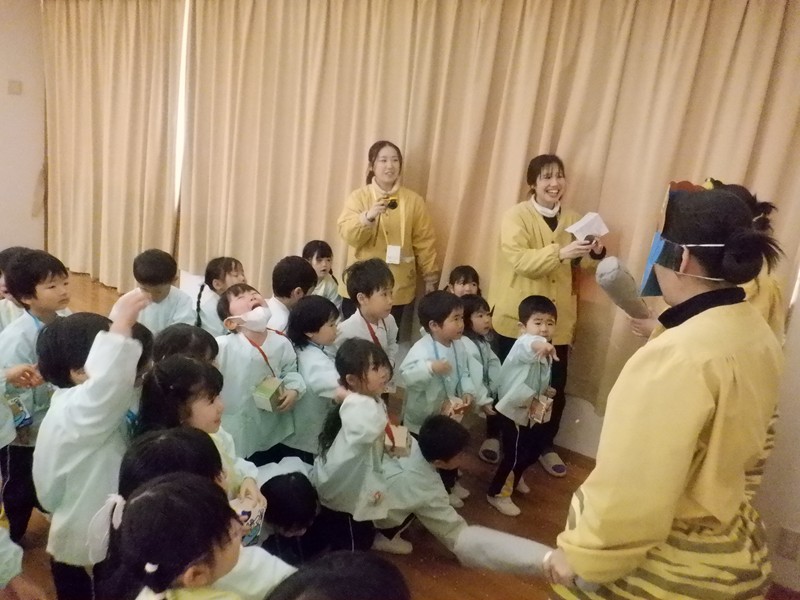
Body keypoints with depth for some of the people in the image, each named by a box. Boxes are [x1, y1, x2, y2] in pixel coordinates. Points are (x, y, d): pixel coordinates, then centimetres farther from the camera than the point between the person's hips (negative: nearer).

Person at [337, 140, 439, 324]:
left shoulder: (414, 200, 4)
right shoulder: (358, 197, 1)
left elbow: (424, 242, 5)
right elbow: (348, 235, -12)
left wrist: (431, 277, 6)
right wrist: (368, 216, -29)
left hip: (398, 288, 1)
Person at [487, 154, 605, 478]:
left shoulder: (573, 218, 7)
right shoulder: (516, 215, -9)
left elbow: (579, 264, 12)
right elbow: (520, 260, -23)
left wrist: (595, 253, -9)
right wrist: (560, 253, -34)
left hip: (558, 321, 4)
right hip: (517, 318, -4)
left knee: (555, 386, 7)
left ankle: (546, 446, 27)